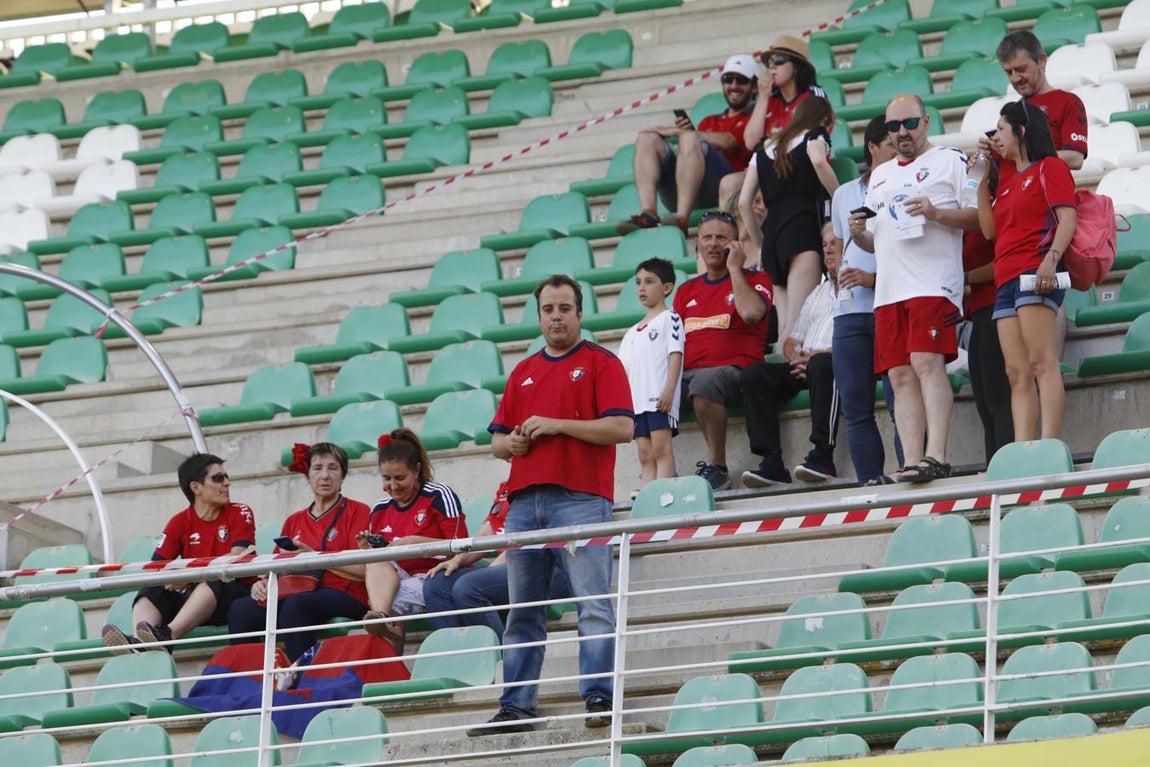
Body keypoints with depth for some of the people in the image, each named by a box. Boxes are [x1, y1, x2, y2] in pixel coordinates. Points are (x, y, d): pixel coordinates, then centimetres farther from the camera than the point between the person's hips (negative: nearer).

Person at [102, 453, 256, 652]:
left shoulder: (239, 514, 3)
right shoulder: (179, 523, 10)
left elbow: (237, 558, -12)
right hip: (190, 594, 3)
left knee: (213, 583, -35)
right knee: (150, 592, -22)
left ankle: (167, 634, -57)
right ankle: (138, 643, -52)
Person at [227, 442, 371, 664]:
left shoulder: (358, 512, 7)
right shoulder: (294, 522, 23)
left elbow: (362, 571, -6)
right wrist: (263, 584, -7)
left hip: (345, 597, -5)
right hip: (297, 594, 5)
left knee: (295, 605, -37)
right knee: (241, 608, -20)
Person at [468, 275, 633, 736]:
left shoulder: (601, 363, 4)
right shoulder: (523, 373, 22)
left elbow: (622, 428, -8)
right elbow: (497, 440, 24)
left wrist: (557, 425, -11)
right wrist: (510, 443, 0)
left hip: (581, 498, -6)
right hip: (524, 502, 6)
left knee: (594, 605, -10)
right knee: (522, 611, 6)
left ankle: (599, 698, -13)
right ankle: (515, 707, 8)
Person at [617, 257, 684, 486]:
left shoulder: (669, 319, 3)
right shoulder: (633, 332, 23)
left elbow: (675, 355, -7)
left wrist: (669, 390, -18)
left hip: (660, 397, -7)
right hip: (637, 398, 7)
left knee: (661, 449, -14)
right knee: (645, 454, 1)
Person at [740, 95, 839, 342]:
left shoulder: (766, 148, 26)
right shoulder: (815, 134, 11)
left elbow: (744, 202, 19)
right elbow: (819, 162, -14)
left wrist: (759, 244, 25)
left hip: (772, 229, 6)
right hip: (803, 225, -6)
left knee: (784, 320, 3)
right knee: (798, 320, -17)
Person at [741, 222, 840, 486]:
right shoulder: (818, 293, 30)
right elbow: (792, 341, 28)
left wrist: (815, 356, -15)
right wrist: (796, 358, 4)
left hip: (841, 365, -7)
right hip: (806, 367, 7)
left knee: (821, 364, -40)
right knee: (754, 373, -16)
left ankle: (823, 455, -40)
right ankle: (772, 462, -27)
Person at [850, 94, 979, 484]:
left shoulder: (949, 160, 7)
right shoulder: (880, 176, 27)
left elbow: (979, 215, -1)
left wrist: (935, 212, -15)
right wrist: (859, 234, 7)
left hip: (932, 283, -7)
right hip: (889, 289, 7)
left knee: (927, 362, -19)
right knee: (901, 375, 0)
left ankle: (935, 456, -26)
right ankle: (911, 463, -3)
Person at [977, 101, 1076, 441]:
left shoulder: (1049, 167, 3)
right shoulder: (1007, 182, 26)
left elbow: (1067, 218, -9)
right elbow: (990, 229, 19)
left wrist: (1051, 259, -24)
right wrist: (981, 182, 19)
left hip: (1034, 273, -9)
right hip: (1006, 282, 9)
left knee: (1041, 362, -18)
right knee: (1017, 373, -2)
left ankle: (1049, 448, -26)